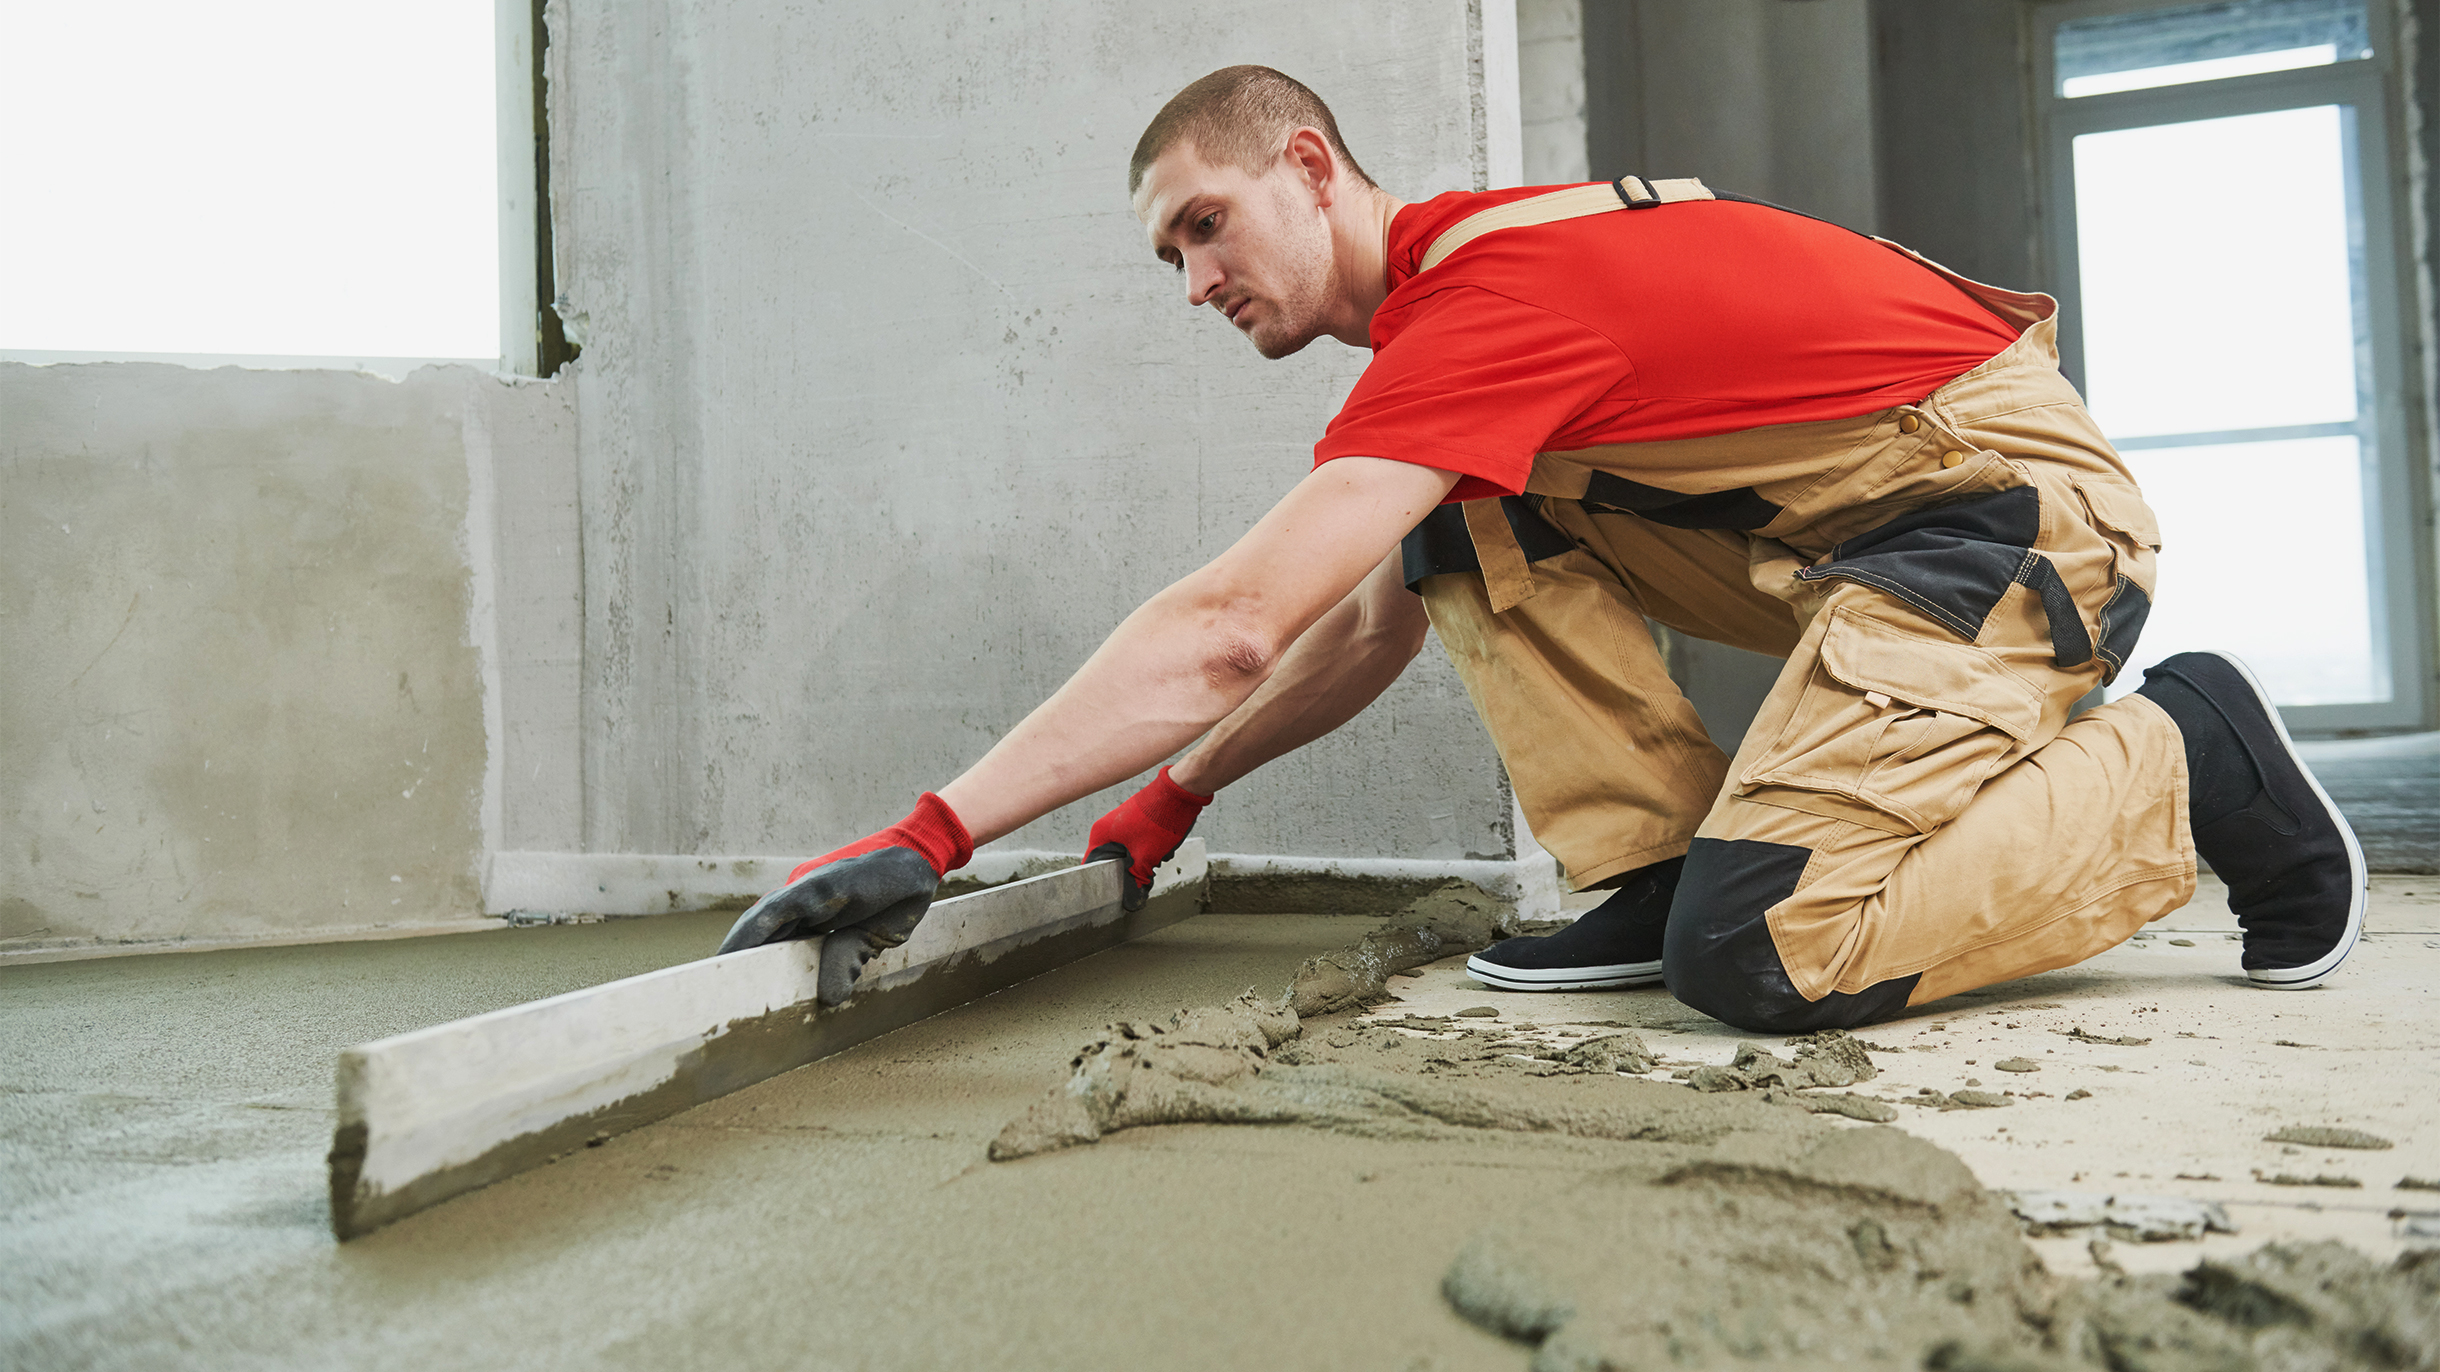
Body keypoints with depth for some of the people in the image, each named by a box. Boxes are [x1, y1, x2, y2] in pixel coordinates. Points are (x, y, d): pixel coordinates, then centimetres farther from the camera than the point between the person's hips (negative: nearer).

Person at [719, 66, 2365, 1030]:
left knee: (1752, 959, -21)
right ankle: (1654, 870, 0)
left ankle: (2192, 758, -2)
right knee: (1473, 532, 1)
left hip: (2015, 502, -9)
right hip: (1870, 530, 9)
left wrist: (930, 835, -27)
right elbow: (1371, 633, 17)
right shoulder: (1483, 272, 11)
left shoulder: (1479, 294, -20)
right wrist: (1172, 801, 14)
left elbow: (1226, 634, -30)